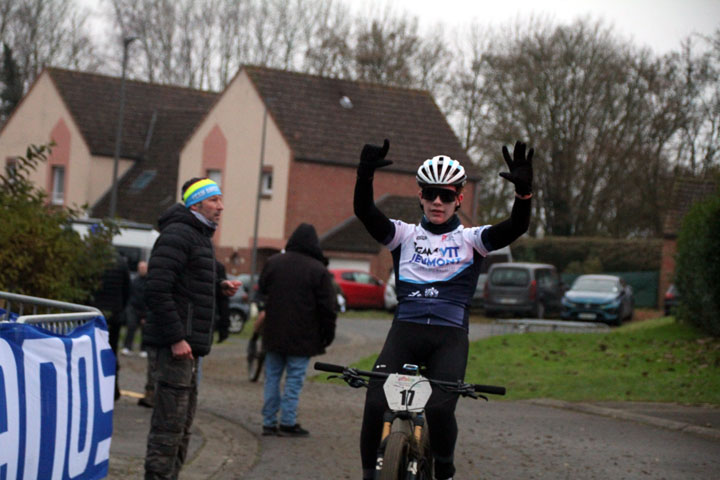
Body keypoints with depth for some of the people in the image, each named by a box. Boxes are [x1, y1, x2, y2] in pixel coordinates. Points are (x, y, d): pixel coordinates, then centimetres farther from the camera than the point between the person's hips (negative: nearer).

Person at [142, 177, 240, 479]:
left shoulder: (200, 237, 20)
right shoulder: (178, 235, -13)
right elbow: (157, 289, -21)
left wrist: (220, 287, 10)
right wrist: (176, 338, -24)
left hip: (188, 342, 11)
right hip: (177, 341, -11)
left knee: (182, 421, 16)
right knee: (170, 421, -9)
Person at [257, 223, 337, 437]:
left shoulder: (273, 262, 3)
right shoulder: (318, 270, -8)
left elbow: (262, 291, 16)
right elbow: (327, 307, -6)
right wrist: (328, 333, 2)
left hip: (274, 332, 4)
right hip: (302, 337, -4)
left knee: (272, 377, 11)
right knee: (294, 379, 0)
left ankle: (269, 422, 11)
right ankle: (288, 423, -3)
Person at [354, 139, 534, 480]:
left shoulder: (471, 240, 10)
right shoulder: (404, 235, 11)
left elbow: (516, 228, -7)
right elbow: (365, 212, -6)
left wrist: (523, 192, -28)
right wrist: (365, 177, -27)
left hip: (449, 336, -1)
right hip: (405, 330, 1)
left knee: (440, 407, -23)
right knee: (376, 403, -16)